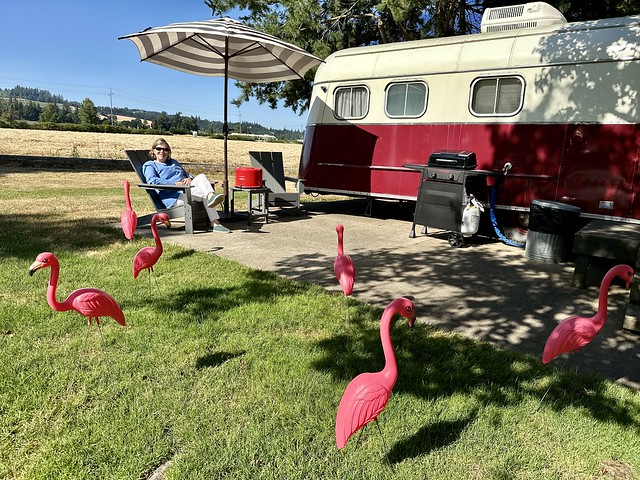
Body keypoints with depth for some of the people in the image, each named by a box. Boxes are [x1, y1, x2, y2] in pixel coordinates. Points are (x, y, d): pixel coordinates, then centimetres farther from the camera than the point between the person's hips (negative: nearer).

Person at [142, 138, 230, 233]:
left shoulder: (174, 162, 36)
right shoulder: (149, 165, 13)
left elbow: (187, 174, 34)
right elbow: (151, 180, -9)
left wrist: (189, 179, 4)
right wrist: (175, 183, -21)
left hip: (187, 189, 6)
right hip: (174, 197, -6)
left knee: (201, 176, -26)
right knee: (204, 194, -31)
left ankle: (211, 196, -50)